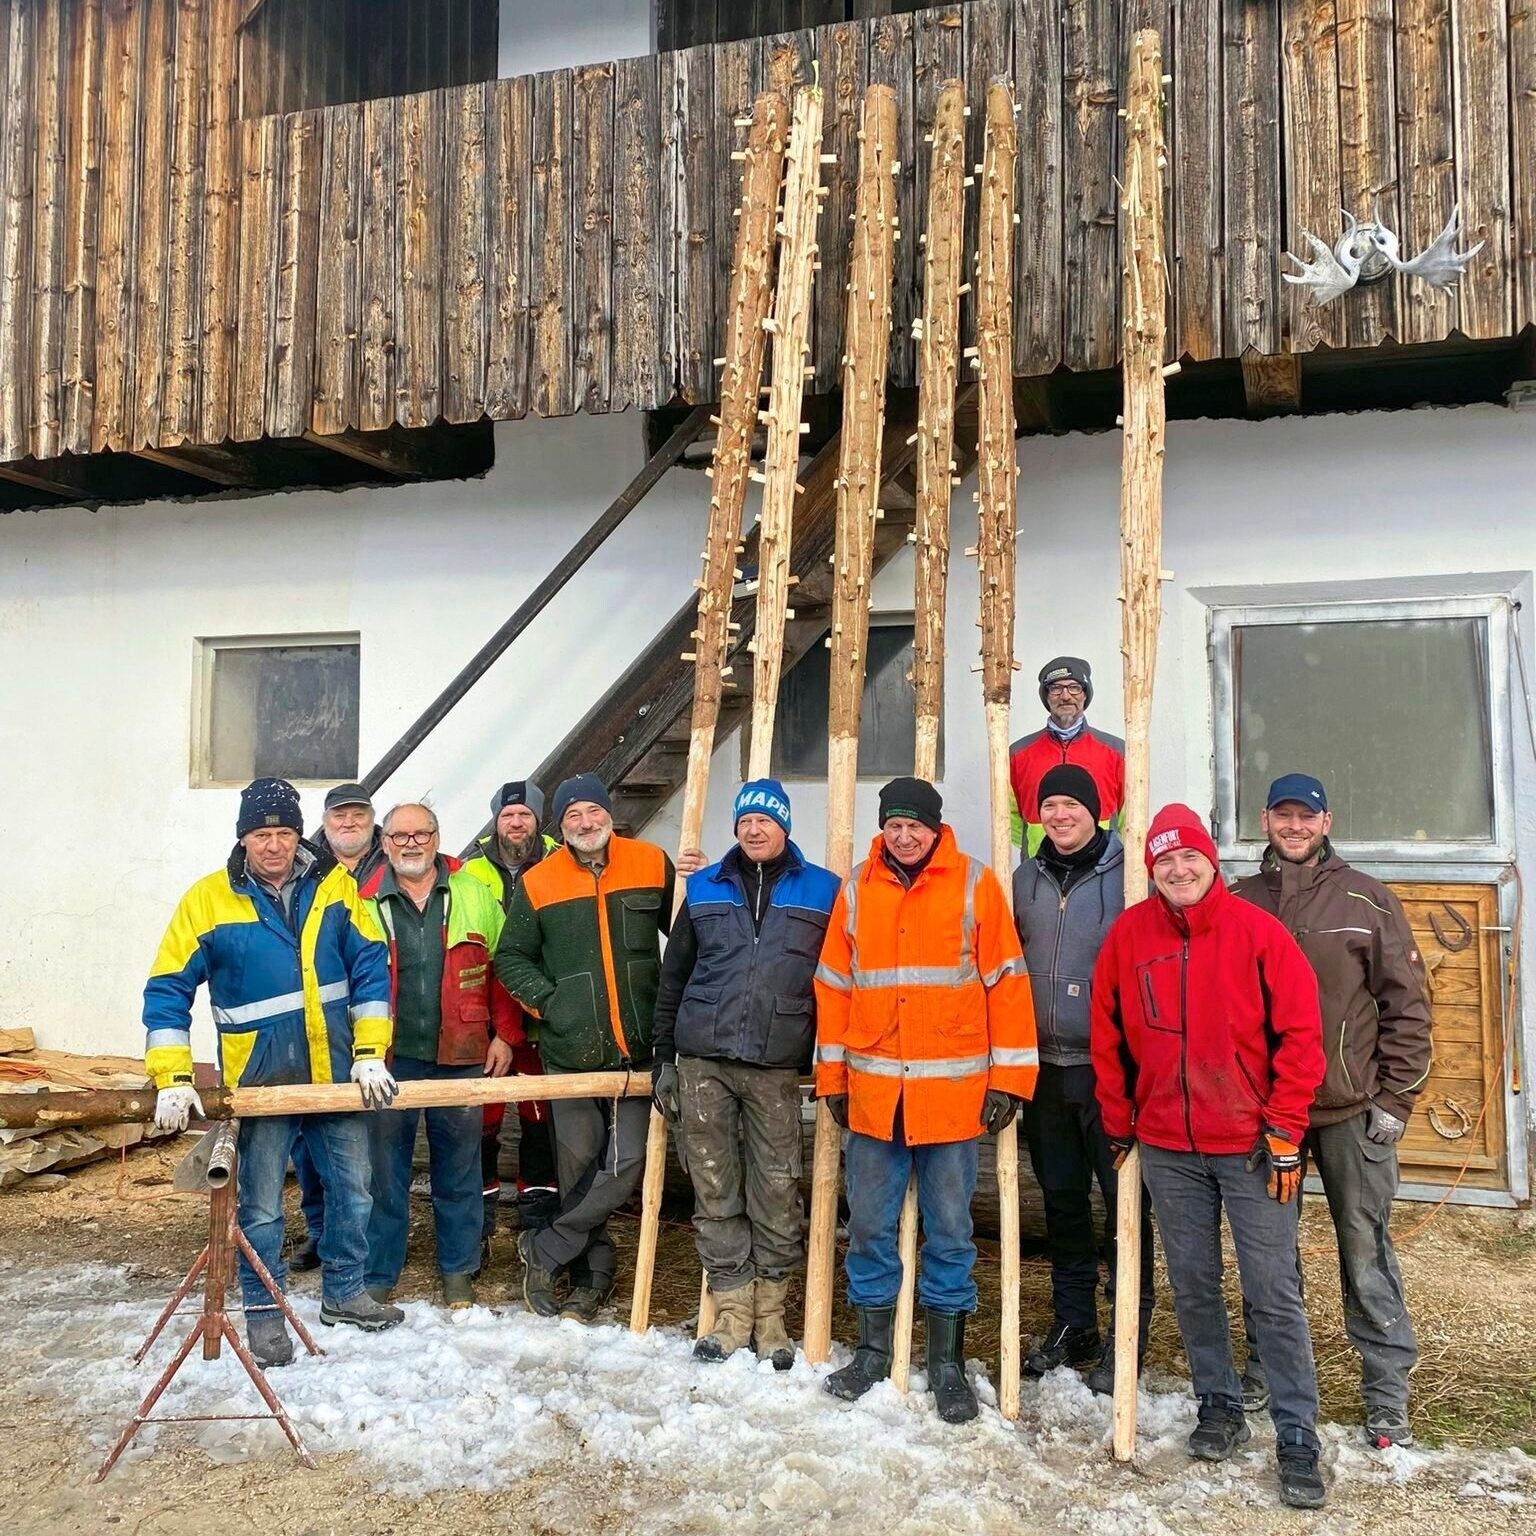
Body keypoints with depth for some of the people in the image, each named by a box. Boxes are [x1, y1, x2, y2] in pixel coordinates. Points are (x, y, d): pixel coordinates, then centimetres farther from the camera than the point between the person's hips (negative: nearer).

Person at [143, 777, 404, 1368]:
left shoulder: (336, 886, -3)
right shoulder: (209, 900, -8)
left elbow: (370, 966, -1)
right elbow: (167, 989, -7)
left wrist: (370, 1053, -7)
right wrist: (172, 1079, -14)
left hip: (337, 1072, 3)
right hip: (261, 1077, -3)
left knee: (353, 1191, 14)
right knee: (261, 1205, 7)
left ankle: (343, 1292, 35)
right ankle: (263, 1312, 27)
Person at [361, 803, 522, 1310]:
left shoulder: (472, 895, 3)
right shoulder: (366, 902, 3)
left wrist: (505, 1033, 1)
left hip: (461, 1057, 0)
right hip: (390, 1059, 0)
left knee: (459, 1168, 10)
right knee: (384, 1169, 6)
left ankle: (459, 1272, 24)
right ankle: (377, 1276, 20)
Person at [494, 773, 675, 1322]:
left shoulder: (653, 865, 0)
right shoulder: (538, 884, 1)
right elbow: (510, 957, 10)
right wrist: (545, 999, -4)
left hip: (638, 1049, 0)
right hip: (570, 1051, 0)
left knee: (624, 1163, -4)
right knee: (578, 1163, 7)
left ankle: (543, 1251, 14)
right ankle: (591, 1273, 25)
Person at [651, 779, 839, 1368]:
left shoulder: (821, 893, 6)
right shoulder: (704, 889, 11)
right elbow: (673, 978, 14)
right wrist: (663, 1059, 10)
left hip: (776, 1069, -2)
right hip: (702, 1063, 2)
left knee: (776, 1197, 1)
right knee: (715, 1194, 5)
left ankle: (770, 1313, 16)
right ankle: (732, 1309, 17)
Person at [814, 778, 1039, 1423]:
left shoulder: (975, 884, -1)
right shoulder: (857, 888, 7)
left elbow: (1006, 982, -2)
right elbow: (833, 985, 9)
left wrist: (1009, 1077, -5)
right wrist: (832, 1075, 7)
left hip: (952, 1091, -2)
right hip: (872, 1090, 3)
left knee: (949, 1229, 7)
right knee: (869, 1224, 10)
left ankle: (947, 1362, 21)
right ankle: (873, 1349, 26)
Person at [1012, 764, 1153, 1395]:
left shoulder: (1127, 874, -6)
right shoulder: (1025, 880, 9)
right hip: (1045, 1066, 5)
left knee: (1125, 1202, 3)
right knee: (1062, 1201, 14)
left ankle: (1128, 1338, 16)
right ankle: (1073, 1327, 27)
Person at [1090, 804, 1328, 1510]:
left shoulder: (1257, 931, -9)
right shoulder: (1129, 933, -1)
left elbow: (1300, 1032, -8)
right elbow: (1107, 1035, 8)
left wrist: (1283, 1130, -10)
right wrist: (1118, 1124, 9)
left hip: (1252, 1145, -3)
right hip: (1167, 1147, 3)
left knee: (1274, 1293, 1)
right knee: (1193, 1285, 13)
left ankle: (1297, 1438, 12)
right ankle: (1219, 1406, 31)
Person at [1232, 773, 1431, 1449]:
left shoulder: (1367, 901, -2)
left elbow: (1408, 1004, -2)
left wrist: (1394, 1100, -6)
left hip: (1353, 1111, -2)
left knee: (1365, 1251, 5)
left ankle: (1387, 1394, 18)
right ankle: (1266, 1369, 29)